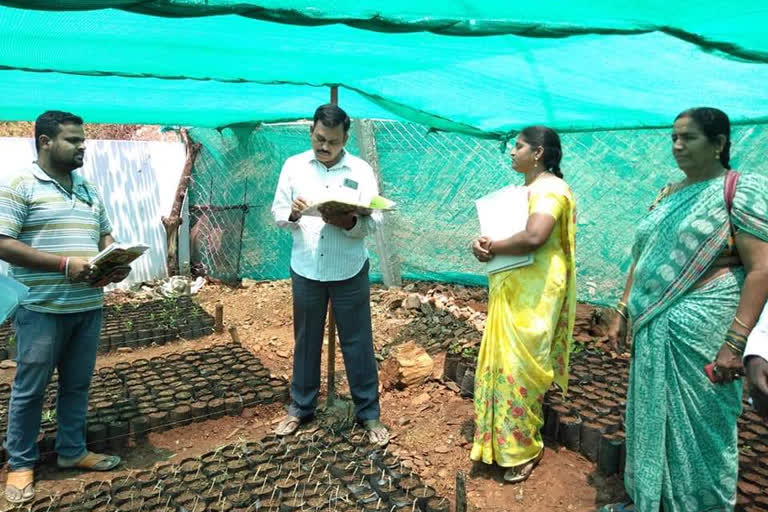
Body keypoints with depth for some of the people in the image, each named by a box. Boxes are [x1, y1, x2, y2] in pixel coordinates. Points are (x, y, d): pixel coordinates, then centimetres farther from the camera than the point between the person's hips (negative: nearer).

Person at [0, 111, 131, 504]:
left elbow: (105, 236, 20)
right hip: (42, 308, -6)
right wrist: (64, 263, -22)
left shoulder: (89, 190, 14)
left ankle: (72, 451, 30)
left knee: (77, 384, 15)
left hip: (88, 306, 6)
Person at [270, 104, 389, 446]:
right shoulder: (293, 166, 2)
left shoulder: (361, 171, -3)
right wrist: (292, 213, -19)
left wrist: (348, 222, -27)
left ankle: (369, 413, 22)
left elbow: (374, 222, -7)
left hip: (350, 272, -1)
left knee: (357, 343, 7)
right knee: (305, 341, 14)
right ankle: (300, 407, 32)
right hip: (305, 270, 2)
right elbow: (277, 213, 4)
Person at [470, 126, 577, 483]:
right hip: (511, 292, 10)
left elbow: (534, 237, -31)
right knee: (504, 364, 14)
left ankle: (524, 449, 14)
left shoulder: (548, 189, -15)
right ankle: (503, 441, 28)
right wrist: (481, 242, -7)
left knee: (520, 367, -2)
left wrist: (490, 248, -16)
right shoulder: (524, 189, 18)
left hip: (533, 296, -10)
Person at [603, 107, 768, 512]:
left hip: (702, 329, -6)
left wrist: (735, 343, -21)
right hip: (654, 330, 7)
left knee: (697, 425, 5)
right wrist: (623, 312, 13)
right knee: (651, 416, 15)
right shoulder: (668, 195, 12)